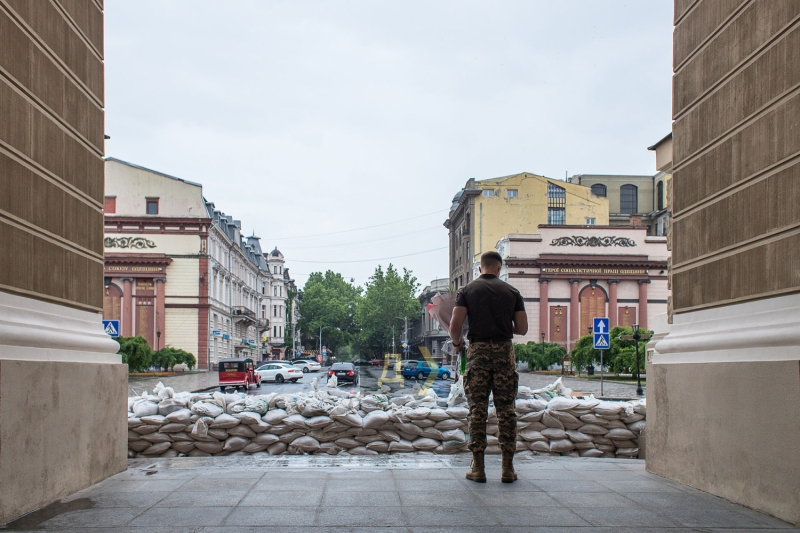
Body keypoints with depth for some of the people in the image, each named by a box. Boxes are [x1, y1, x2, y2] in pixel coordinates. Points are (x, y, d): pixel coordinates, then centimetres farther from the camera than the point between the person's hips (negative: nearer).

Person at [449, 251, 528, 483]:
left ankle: (478, 467, 2)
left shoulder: (468, 290, 3)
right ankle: (508, 467, 6)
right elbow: (522, 328, 6)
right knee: (506, 409, 5)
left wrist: (456, 341, 14)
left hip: (478, 351, -1)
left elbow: (455, 325, -6)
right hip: (504, 351, 1)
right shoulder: (511, 291, 7)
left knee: (478, 409, 3)